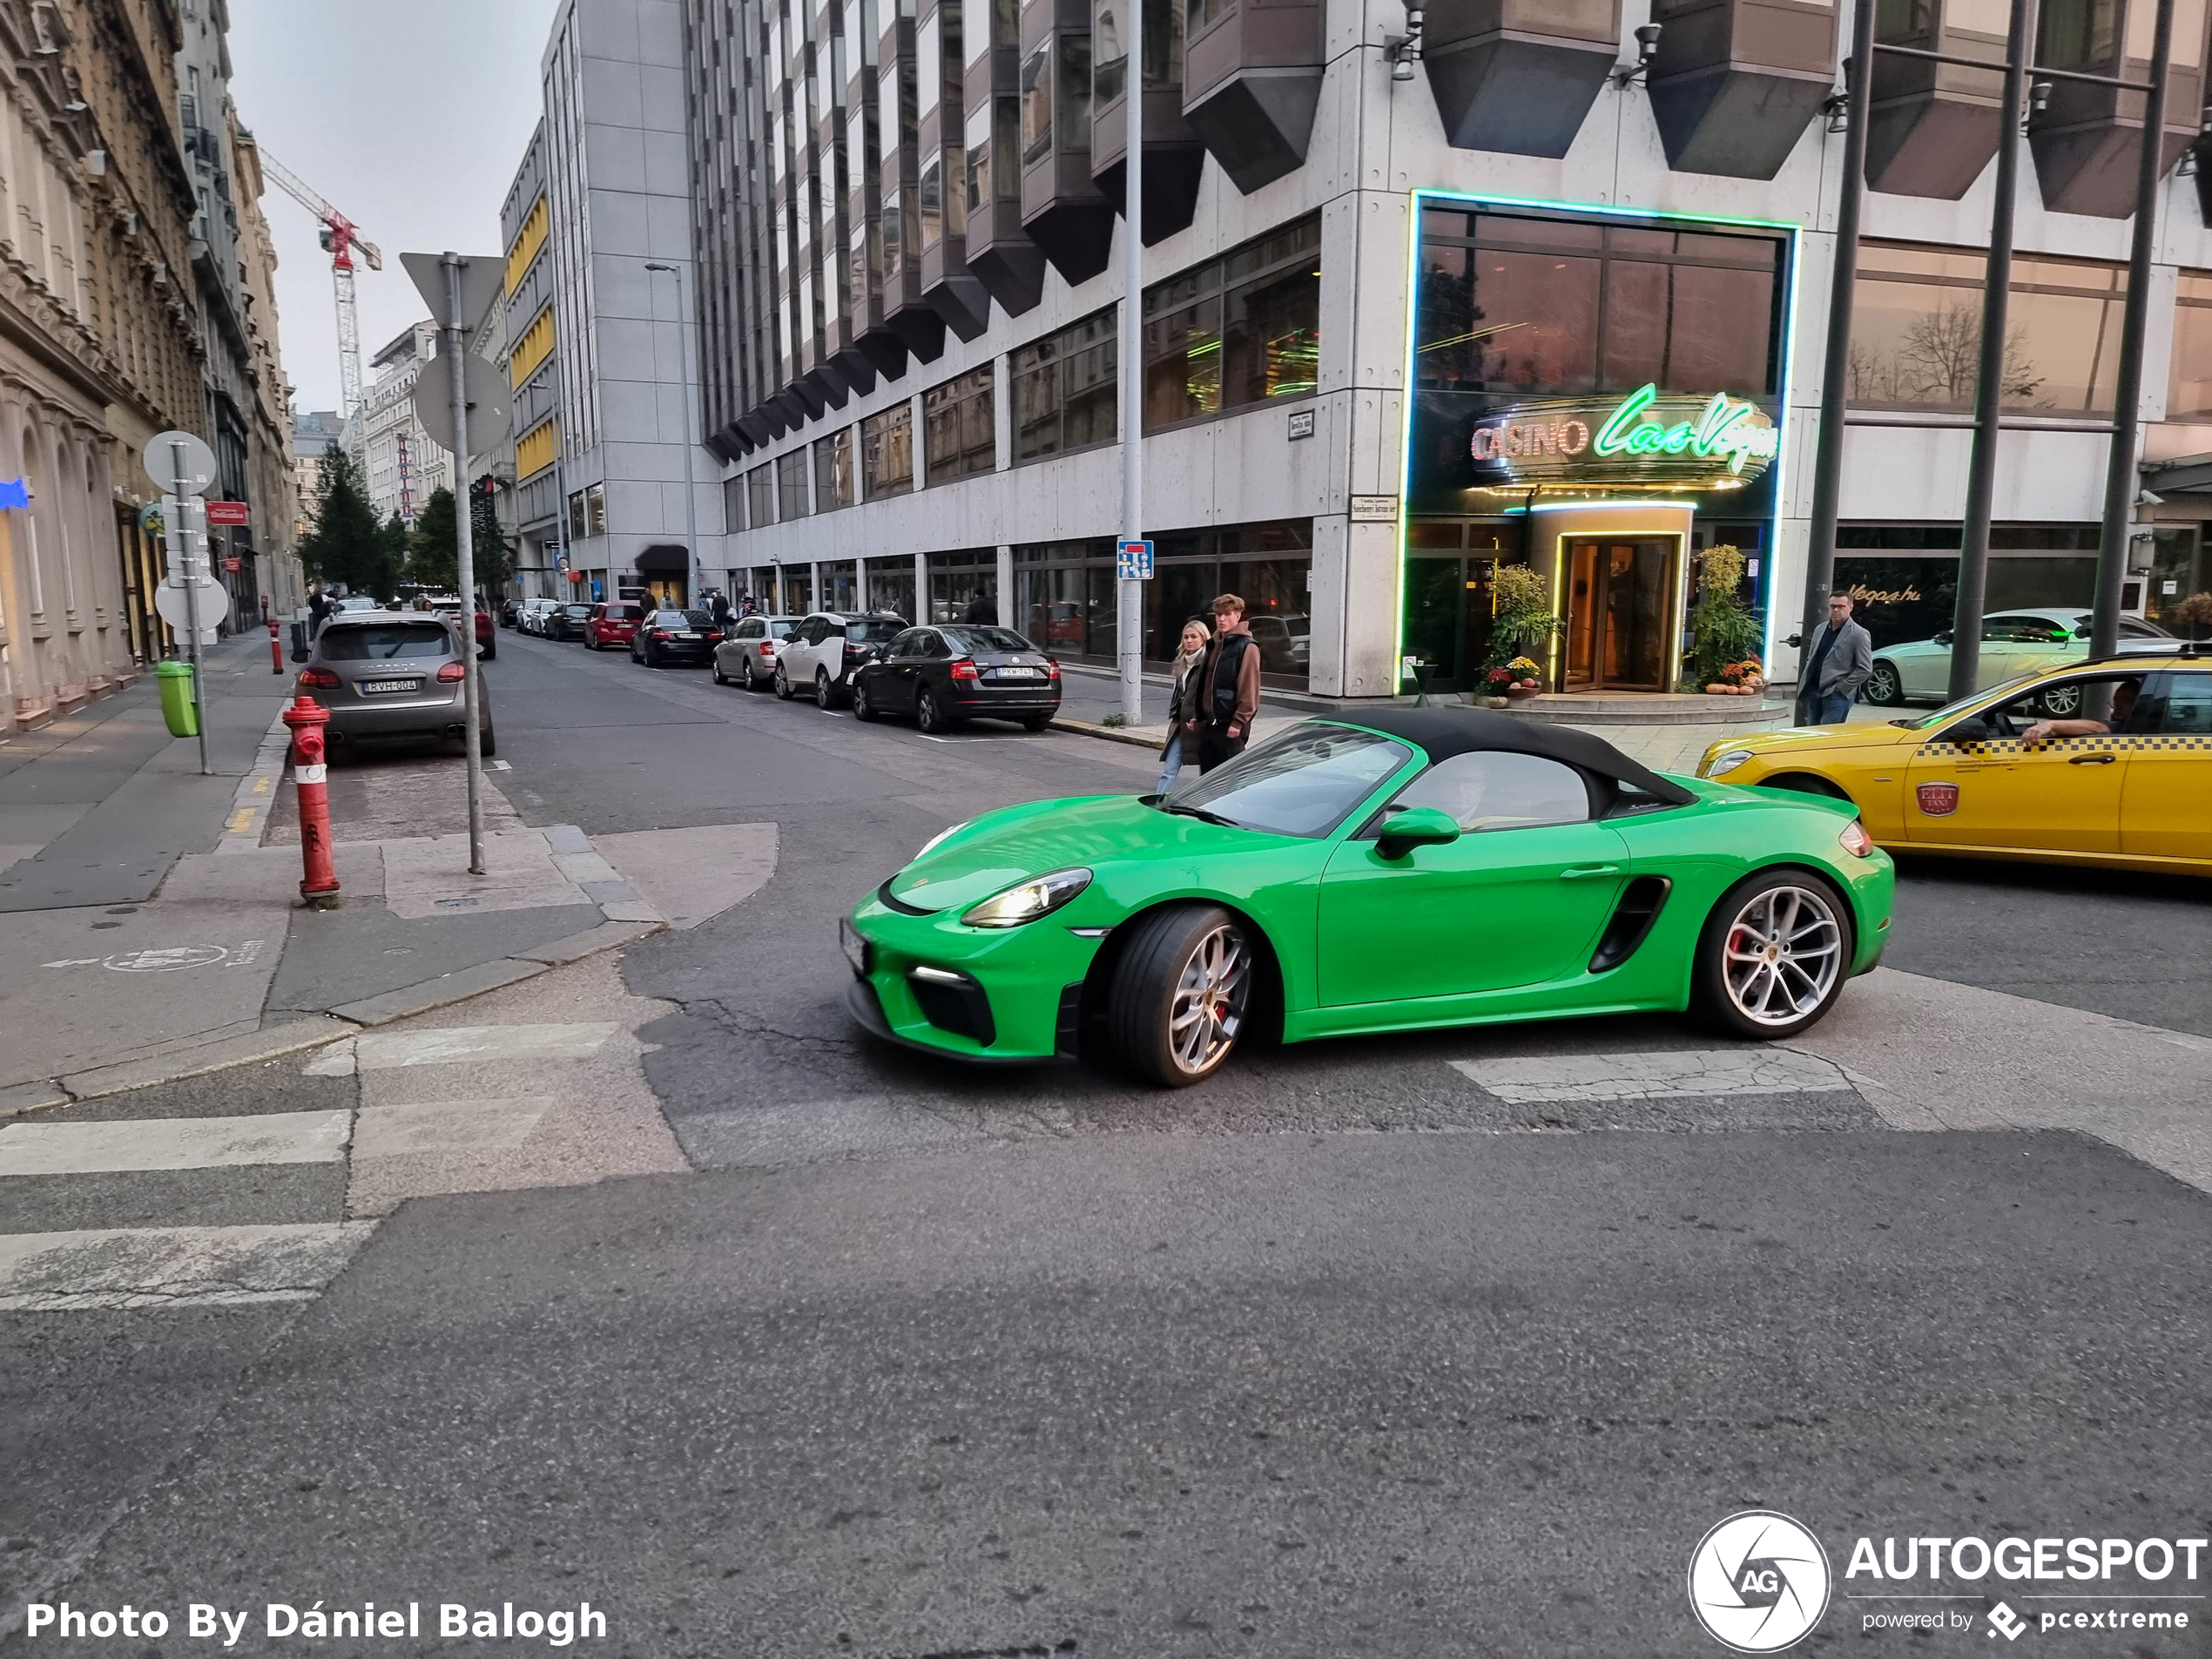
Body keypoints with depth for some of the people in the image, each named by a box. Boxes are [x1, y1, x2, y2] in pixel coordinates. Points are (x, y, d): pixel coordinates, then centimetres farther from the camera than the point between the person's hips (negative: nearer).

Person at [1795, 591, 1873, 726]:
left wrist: (1841, 687, -13)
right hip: (1814, 693, 7)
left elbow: (1865, 669, -9)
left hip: (1838, 695, -7)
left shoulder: (1859, 635, -7)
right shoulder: (1821, 629, 14)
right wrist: (1806, 686, 11)